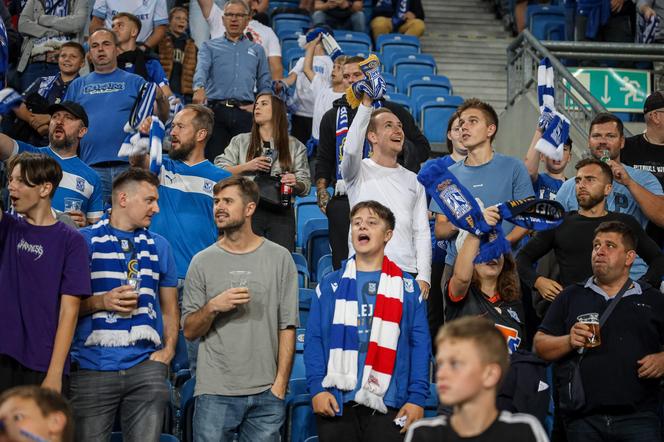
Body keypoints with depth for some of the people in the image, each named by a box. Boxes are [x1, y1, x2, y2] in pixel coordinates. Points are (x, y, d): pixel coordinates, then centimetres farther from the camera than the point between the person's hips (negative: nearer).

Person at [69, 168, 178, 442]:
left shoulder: (159, 246, 16)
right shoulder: (84, 241, 4)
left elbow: (169, 308, 19)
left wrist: (168, 350, 4)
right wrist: (102, 302, -12)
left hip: (145, 366, 3)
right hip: (92, 367, -3)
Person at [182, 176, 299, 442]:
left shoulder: (279, 258, 4)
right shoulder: (202, 262, 5)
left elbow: (287, 326, 2)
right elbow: (189, 331, 5)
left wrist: (280, 383, -4)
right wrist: (213, 308, -14)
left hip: (266, 393, 0)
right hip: (214, 393, 0)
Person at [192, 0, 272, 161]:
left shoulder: (257, 50, 22)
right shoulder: (210, 47, 15)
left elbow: (265, 85, 21)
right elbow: (202, 69, -6)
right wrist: (199, 88, -28)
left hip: (245, 112, 1)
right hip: (216, 110, -1)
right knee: (213, 159, -6)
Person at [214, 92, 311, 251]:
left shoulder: (295, 146, 12)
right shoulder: (240, 141, 14)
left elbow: (305, 187, 9)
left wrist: (295, 183, -13)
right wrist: (246, 167, -6)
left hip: (281, 213, 0)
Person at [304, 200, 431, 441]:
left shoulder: (407, 288, 7)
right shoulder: (330, 285, 9)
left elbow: (420, 345, 3)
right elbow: (314, 340, 5)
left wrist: (417, 398, -7)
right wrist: (317, 389, -8)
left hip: (387, 405, -1)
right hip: (335, 403, 1)